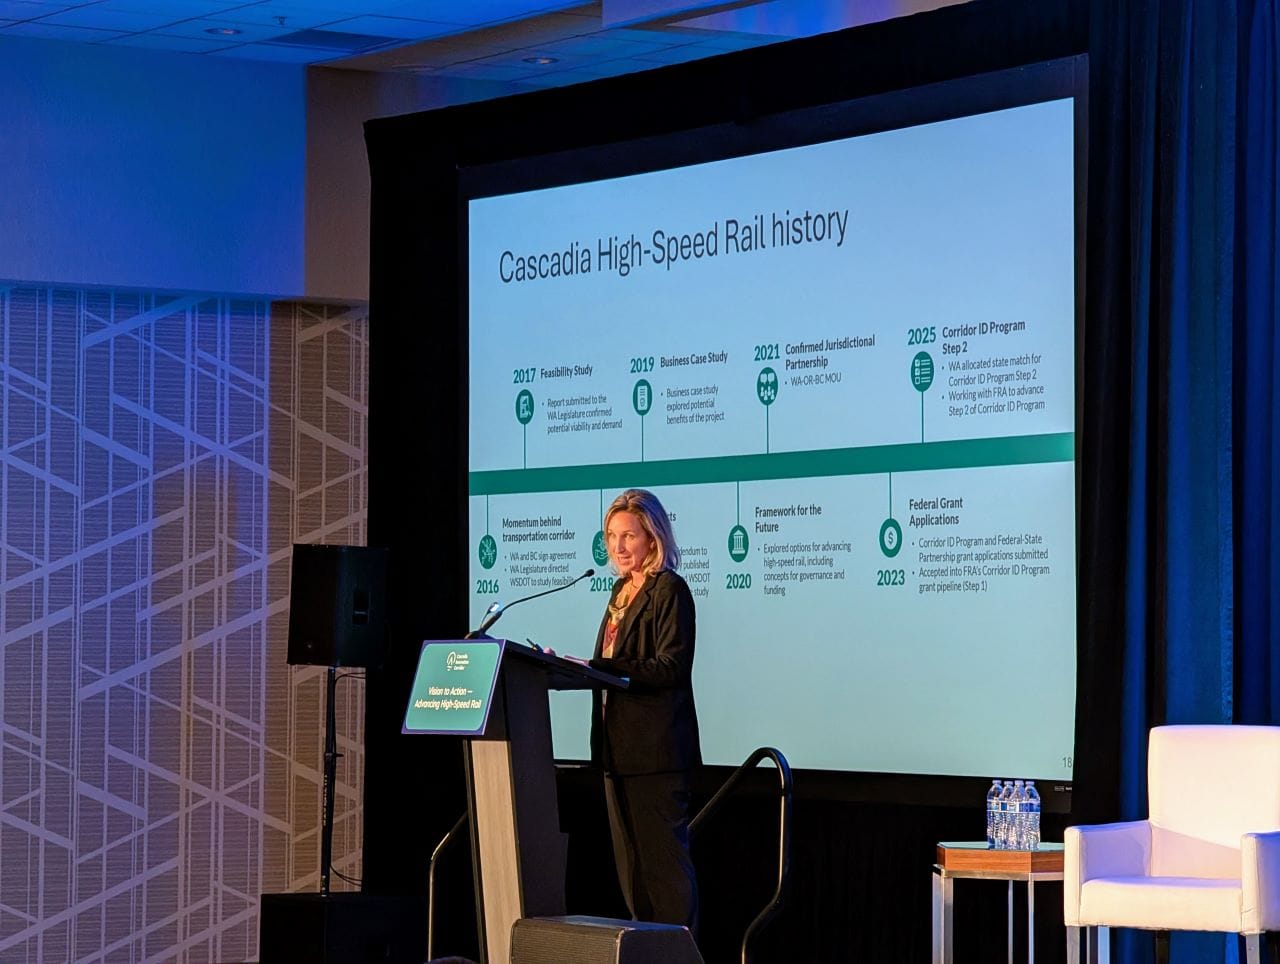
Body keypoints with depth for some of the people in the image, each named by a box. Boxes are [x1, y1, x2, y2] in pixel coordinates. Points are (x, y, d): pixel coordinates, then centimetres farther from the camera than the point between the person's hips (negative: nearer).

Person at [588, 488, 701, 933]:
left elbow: (672, 667, -20)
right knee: (630, 862, 12)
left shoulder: (669, 590, -10)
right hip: (619, 746, 10)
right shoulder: (622, 590, 17)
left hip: (656, 747, -10)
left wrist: (600, 667, -26)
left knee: (663, 859, -7)